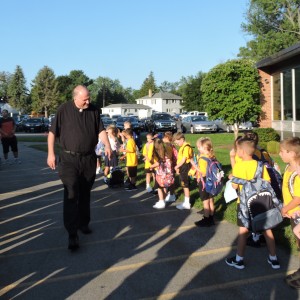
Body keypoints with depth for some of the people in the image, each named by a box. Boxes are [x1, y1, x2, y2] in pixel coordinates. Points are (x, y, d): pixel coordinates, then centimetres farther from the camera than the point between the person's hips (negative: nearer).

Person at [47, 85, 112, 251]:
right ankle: (72, 234, -5)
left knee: (85, 194, 14)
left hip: (89, 159, 4)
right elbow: (52, 132, -3)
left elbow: (101, 130, 5)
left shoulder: (93, 110, 3)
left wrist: (107, 145, -13)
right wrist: (51, 153, -8)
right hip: (69, 159, -3)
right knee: (71, 195, -9)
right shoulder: (63, 110, -6)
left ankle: (83, 223, 30)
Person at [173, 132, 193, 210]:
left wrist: (177, 166, -10)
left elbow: (184, 159, -20)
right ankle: (186, 201, 28)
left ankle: (187, 204, 7)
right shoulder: (182, 147, 12)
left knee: (185, 186, -1)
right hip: (182, 168, 10)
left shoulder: (186, 147, -18)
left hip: (185, 168, -10)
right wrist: (178, 167, 8)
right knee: (184, 185, 17)